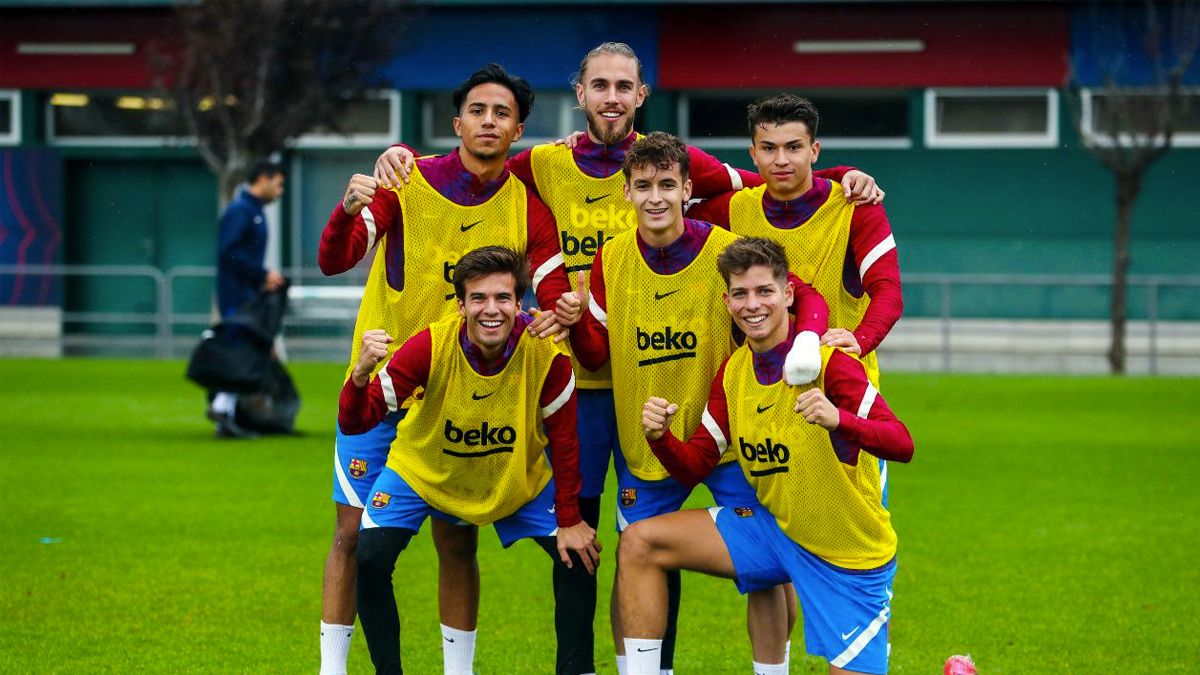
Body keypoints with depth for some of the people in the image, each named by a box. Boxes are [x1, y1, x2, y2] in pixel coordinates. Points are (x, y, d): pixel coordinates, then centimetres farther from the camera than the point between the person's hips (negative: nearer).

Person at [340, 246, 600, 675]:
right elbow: (354, 423, -31)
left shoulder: (545, 351, -28)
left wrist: (570, 521, -10)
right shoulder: (431, 347, -31)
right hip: (424, 473, -1)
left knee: (579, 557, -9)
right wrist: (361, 374, -51)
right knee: (369, 559, -18)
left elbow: (563, 439, -13)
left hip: (519, 479, 1)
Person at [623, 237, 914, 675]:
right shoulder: (732, 373, 0)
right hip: (776, 530, 6)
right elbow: (693, 467, 3)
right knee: (639, 544, -5)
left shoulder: (829, 363, -21)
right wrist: (659, 437, -19)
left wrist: (838, 420, -49)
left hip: (850, 557, -6)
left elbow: (902, 445, -30)